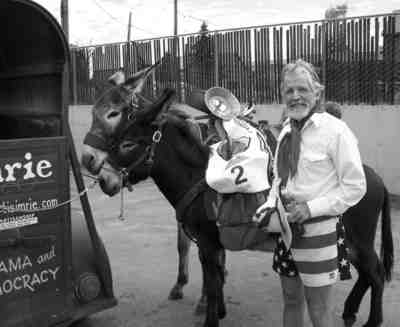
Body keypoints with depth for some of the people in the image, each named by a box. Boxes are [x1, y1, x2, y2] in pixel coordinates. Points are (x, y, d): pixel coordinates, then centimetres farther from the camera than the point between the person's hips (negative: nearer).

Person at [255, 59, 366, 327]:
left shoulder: (335, 130, -15)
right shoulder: (288, 130, 7)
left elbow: (355, 187, -14)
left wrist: (312, 208, -20)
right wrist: (271, 204, 0)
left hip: (318, 229, -6)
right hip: (288, 225, 7)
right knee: (291, 300, 20)